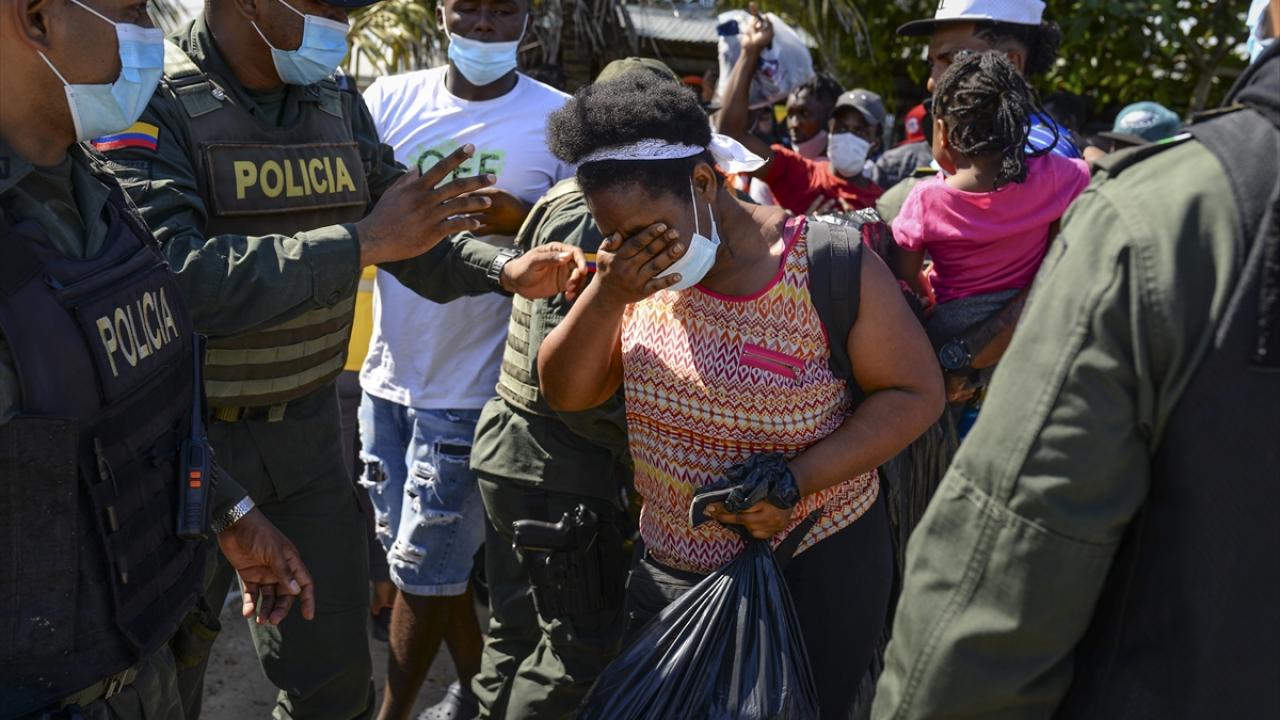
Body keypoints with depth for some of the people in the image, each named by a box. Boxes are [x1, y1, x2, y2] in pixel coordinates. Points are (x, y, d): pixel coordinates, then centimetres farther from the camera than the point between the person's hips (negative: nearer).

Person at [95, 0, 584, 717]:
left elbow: (412, 239, 11)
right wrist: (362, 241, -29)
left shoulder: (341, 105, 3)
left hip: (308, 429, 5)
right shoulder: (151, 103, -17)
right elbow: (177, 280, -30)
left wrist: (506, 270, -7)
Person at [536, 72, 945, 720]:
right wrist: (607, 295, -22)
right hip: (669, 569, 5)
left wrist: (793, 484, -23)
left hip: (810, 573, -4)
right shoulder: (641, 267, -4)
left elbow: (916, 393, -13)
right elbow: (566, 393, -4)